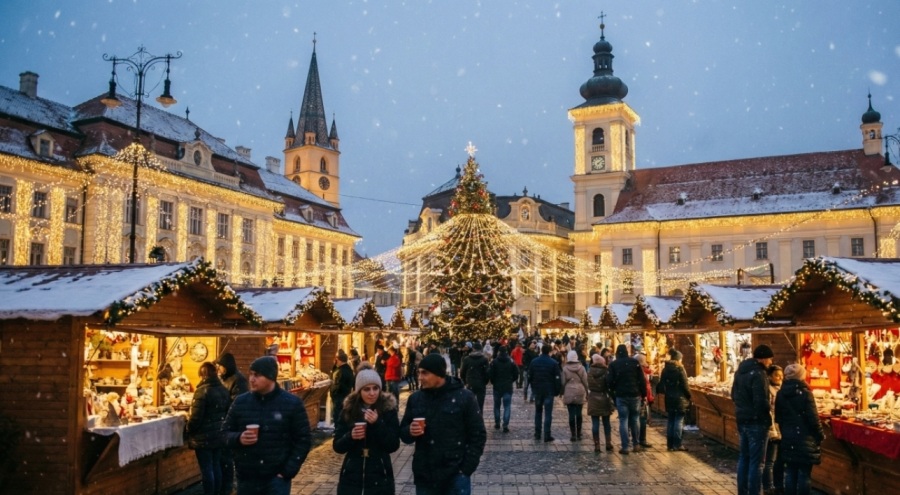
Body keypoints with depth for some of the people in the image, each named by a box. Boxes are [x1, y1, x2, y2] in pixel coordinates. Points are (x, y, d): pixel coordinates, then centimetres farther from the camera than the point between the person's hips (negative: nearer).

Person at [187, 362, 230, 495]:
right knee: (216, 466, 14)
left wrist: (188, 429, -2)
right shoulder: (224, 390, 6)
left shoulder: (202, 390, -17)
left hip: (204, 437, -7)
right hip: (218, 434, 7)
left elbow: (196, 416, -18)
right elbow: (227, 412, 15)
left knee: (206, 469, 0)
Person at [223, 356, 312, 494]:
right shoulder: (240, 402, 4)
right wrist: (238, 438, -12)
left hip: (277, 478, -3)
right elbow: (226, 433, 11)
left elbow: (303, 440, -1)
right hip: (246, 478, 3)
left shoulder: (292, 403, -4)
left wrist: (288, 471, -9)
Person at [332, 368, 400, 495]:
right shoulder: (348, 410, 0)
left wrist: (377, 424, -20)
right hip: (351, 477, 1)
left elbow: (393, 445, -8)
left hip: (379, 478, -1)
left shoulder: (388, 409, -4)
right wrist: (350, 436, -19)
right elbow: (337, 446, 1)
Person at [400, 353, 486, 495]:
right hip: (424, 476, 4)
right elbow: (403, 433, 11)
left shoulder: (464, 397, -6)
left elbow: (478, 436, -3)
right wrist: (410, 431, -11)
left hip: (456, 476, -3)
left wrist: (466, 469, -9)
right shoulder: (415, 398, 4)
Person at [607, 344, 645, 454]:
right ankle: (636, 444, 20)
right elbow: (641, 380, -3)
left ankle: (625, 447, -3)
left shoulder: (613, 364, -3)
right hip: (635, 395, 2)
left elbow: (610, 381, -5)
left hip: (621, 396, -1)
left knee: (623, 421, 1)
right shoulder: (635, 362, -1)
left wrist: (613, 391, 11)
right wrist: (643, 394, 2)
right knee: (634, 420, 15)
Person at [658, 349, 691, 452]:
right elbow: (685, 385, -11)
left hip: (669, 399, 6)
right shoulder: (680, 369, -12)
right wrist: (689, 396, -1)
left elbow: (661, 385, 7)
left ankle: (670, 444, 13)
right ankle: (678, 444, -1)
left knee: (670, 421, 10)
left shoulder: (665, 369, 5)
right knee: (679, 421, -1)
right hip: (680, 399, -6)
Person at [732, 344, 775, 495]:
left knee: (743, 458, 16)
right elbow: (761, 401, -25)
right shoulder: (758, 374, -19)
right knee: (756, 461, -1)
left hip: (741, 420, 9)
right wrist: (767, 414, -7)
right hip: (757, 421, -9)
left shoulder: (740, 370, 10)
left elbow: (734, 395, 17)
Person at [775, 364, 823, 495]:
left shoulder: (780, 394, 3)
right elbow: (813, 418, -12)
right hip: (805, 438, -5)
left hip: (788, 438, 5)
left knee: (790, 472, 11)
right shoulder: (805, 393, -13)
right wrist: (821, 435, 2)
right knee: (804, 474, 1)